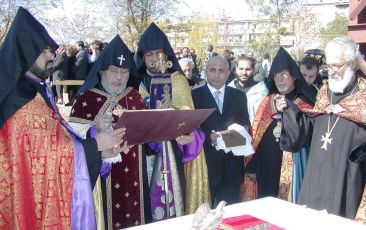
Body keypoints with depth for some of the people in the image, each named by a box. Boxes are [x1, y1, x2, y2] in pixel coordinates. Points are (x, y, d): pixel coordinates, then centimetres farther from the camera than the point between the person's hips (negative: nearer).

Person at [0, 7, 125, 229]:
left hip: (56, 192, 9)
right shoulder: (21, 102, -19)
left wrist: (95, 149, 3)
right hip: (42, 196, -9)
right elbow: (49, 151, -20)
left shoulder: (39, 91, 11)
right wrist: (94, 145, -12)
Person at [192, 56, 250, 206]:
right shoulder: (195, 95, 0)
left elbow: (245, 124, 14)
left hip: (232, 162, 3)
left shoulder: (239, 96, 11)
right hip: (206, 160, -3)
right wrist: (209, 136, -18)